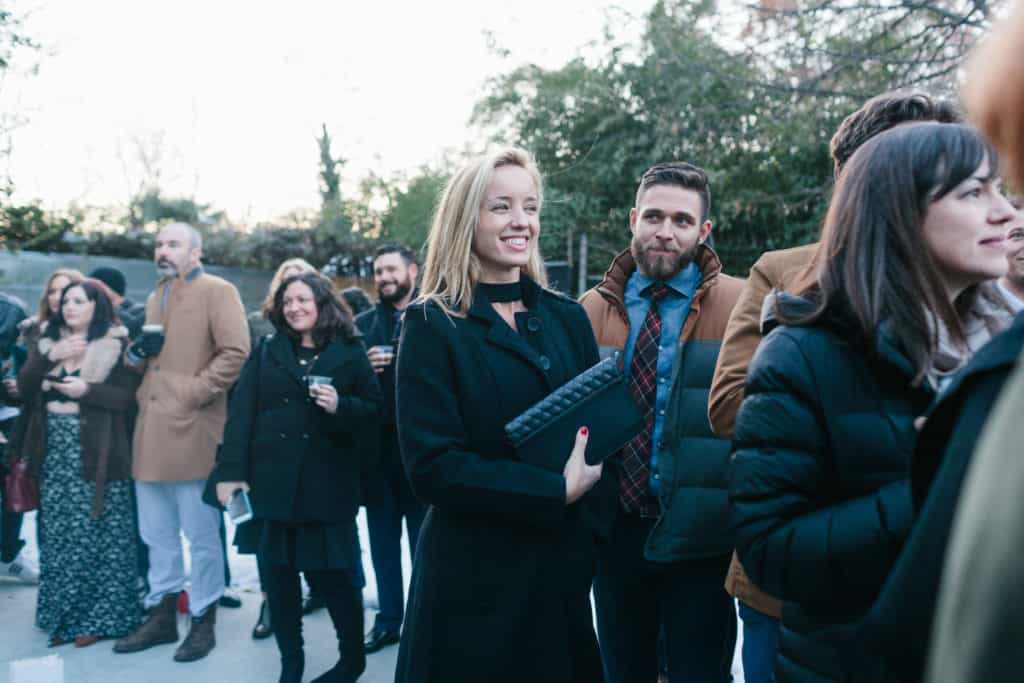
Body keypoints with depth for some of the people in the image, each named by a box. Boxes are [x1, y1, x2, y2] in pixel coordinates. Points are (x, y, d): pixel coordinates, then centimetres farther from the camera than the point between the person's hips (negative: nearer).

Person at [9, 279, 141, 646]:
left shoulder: (117, 344, -3)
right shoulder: (47, 340, 12)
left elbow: (128, 396, -9)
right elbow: (23, 386, 3)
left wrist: (86, 390, -20)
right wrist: (50, 358, -11)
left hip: (97, 454, -5)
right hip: (55, 452, 5)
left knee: (98, 535, 0)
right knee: (58, 536, 10)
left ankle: (98, 617, 11)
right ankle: (62, 616, 21)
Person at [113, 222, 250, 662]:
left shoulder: (218, 291, -5)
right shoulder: (155, 298, 19)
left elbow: (236, 352, -15)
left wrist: (193, 393, -17)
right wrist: (136, 352, 6)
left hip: (191, 431, -8)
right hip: (150, 432, 8)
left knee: (202, 536, 3)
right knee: (157, 535, 16)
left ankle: (203, 622, 16)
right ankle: (161, 616, 30)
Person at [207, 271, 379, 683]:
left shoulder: (349, 353, 3)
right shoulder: (266, 352, 10)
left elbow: (374, 410, 4)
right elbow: (241, 413, 1)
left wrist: (340, 406, -16)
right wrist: (231, 471, -7)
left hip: (326, 484, -2)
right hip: (270, 480, 3)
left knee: (333, 573, 3)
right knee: (278, 575, 9)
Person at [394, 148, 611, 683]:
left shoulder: (567, 317, 4)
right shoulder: (432, 325, -10)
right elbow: (432, 466, -17)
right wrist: (558, 491, -18)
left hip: (564, 565, 5)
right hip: (474, 578, -4)